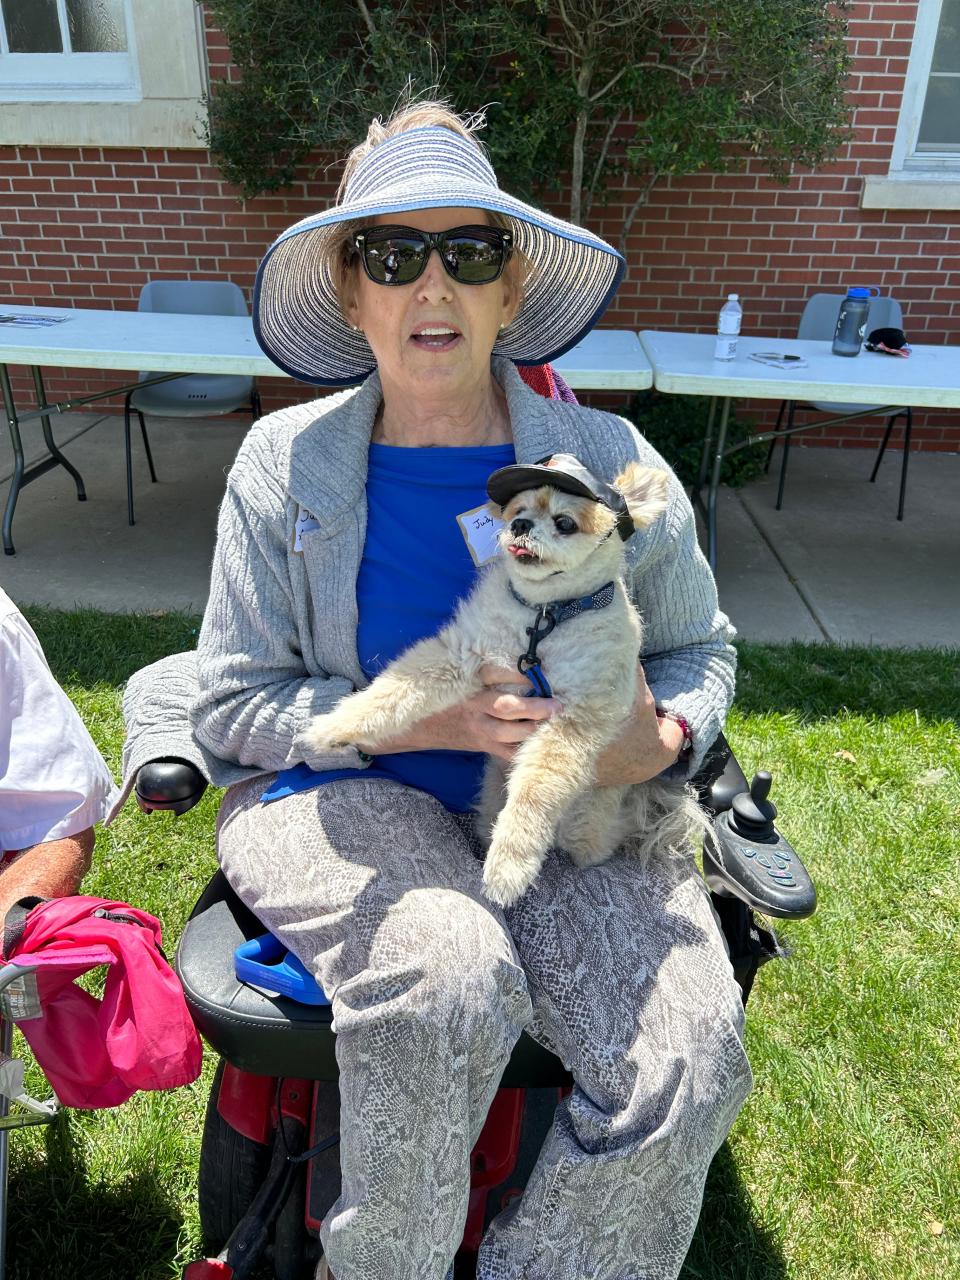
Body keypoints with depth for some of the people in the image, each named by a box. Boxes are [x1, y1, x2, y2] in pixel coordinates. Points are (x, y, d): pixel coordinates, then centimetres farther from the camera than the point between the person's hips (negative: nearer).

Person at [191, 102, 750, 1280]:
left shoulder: (609, 461, -1)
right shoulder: (286, 463, -1)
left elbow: (698, 650, 12)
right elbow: (231, 706, 0)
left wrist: (663, 740, -13)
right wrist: (413, 718, -16)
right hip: (343, 798, -1)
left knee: (687, 1060, -22)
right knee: (444, 986, -32)